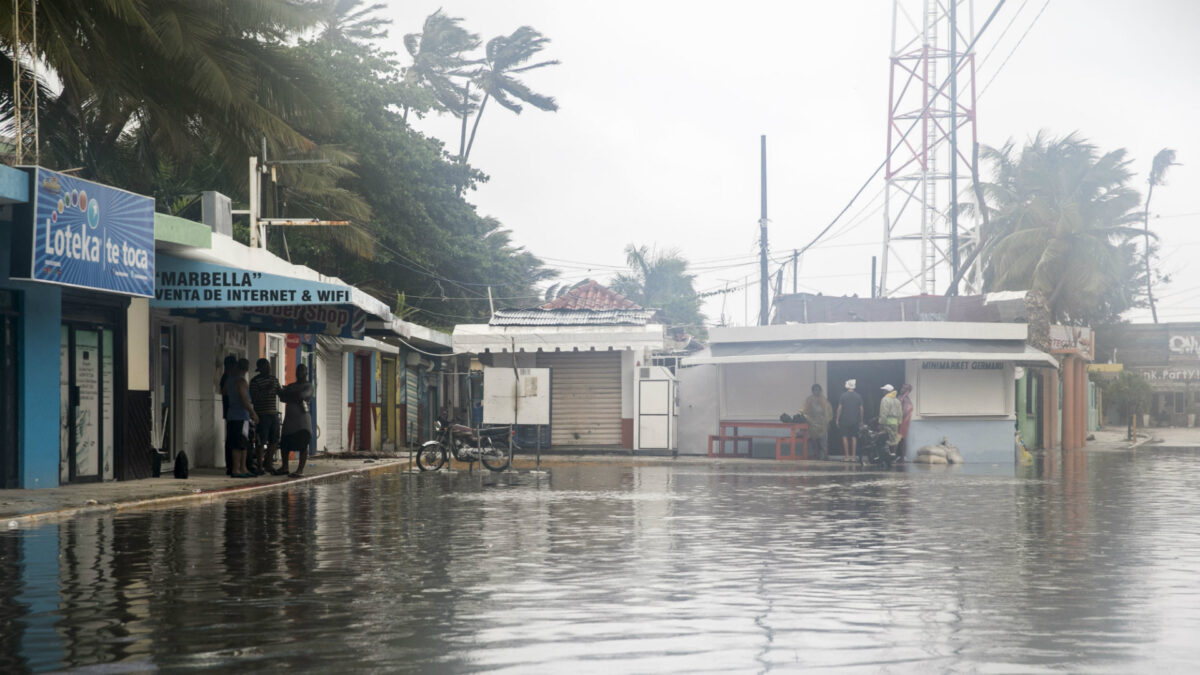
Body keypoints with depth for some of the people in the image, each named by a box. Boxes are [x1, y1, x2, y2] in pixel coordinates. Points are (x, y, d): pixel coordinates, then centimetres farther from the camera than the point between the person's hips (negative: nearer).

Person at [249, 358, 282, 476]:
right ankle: (259, 466, 0)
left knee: (274, 441, 10)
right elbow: (254, 398, -14)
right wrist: (266, 390, -21)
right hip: (262, 415, -7)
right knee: (261, 442, -6)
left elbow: (280, 393, 22)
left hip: (273, 414, 7)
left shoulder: (274, 379, 15)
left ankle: (268, 464, 21)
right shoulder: (255, 381, -7)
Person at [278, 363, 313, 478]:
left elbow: (303, 395, -15)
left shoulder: (308, 386, 3)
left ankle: (300, 470, -11)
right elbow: (282, 397, 6)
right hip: (289, 419, 6)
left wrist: (289, 396, -2)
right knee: (284, 444, 8)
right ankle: (284, 467, 23)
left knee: (303, 445, -10)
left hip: (302, 419, -6)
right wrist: (296, 399, -9)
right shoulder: (291, 386, 20)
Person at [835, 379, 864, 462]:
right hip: (855, 421, 2)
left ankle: (846, 456, -1)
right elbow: (861, 409, 3)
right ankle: (853, 456, 2)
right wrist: (861, 420, 11)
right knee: (854, 437, 6)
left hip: (845, 420, -2)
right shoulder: (858, 396, 2)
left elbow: (840, 408, -6)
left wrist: (837, 419, 1)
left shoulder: (843, 395, -5)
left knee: (845, 437, 3)